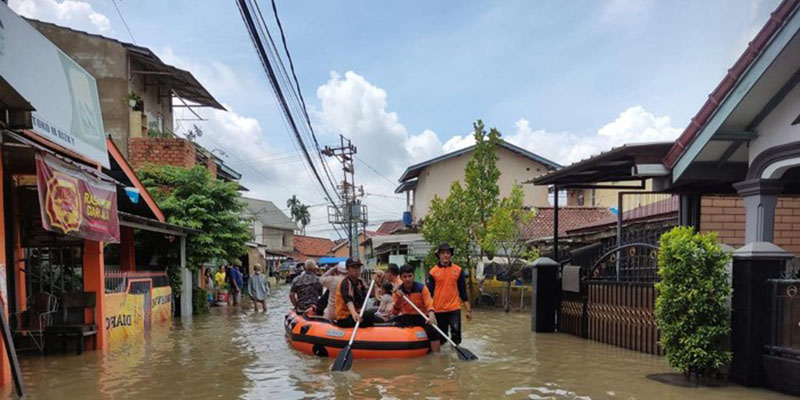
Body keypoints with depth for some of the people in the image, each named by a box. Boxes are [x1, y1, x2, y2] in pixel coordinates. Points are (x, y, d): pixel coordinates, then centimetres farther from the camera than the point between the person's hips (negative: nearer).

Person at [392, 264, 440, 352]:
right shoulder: (398, 291, 1)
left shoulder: (422, 288, -5)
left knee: (432, 331, -30)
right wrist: (398, 299, -21)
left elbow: (429, 304, -16)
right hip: (406, 317, 3)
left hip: (422, 316, -2)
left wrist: (431, 315, -38)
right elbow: (395, 313, -3)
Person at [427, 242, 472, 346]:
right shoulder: (433, 272, 0)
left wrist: (468, 309, 5)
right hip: (439, 310, 0)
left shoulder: (458, 270, 4)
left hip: (454, 309, 0)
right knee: (441, 338, 10)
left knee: (456, 333, -12)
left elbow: (463, 292, 7)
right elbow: (429, 293, 2)